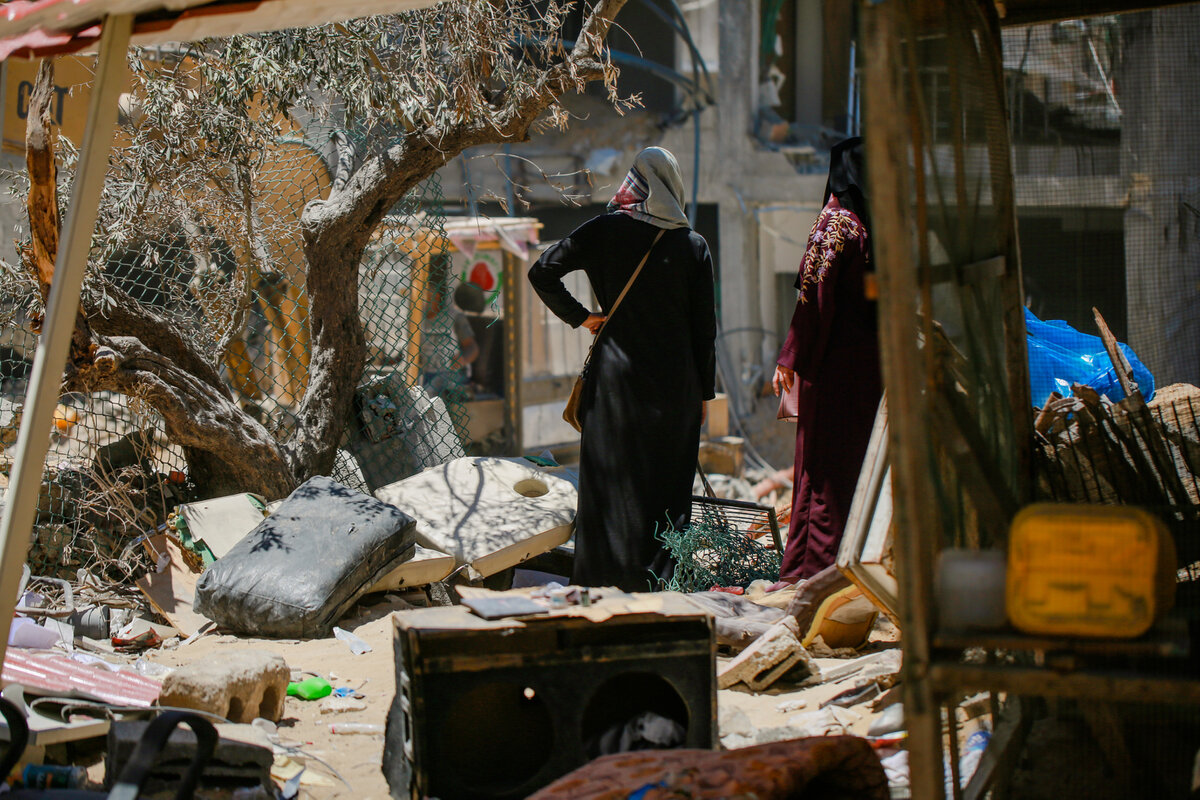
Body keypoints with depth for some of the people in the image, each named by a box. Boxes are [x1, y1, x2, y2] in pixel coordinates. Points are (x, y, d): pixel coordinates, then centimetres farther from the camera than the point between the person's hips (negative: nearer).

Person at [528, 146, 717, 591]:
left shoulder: (603, 231, -2)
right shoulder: (693, 245, -1)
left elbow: (541, 273, -4)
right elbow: (704, 326, 2)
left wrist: (578, 316, 5)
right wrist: (703, 391, 9)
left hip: (615, 375, -1)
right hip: (674, 383, 1)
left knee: (612, 478, 5)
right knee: (668, 483, 7)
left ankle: (608, 577, 6)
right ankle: (661, 580, 8)